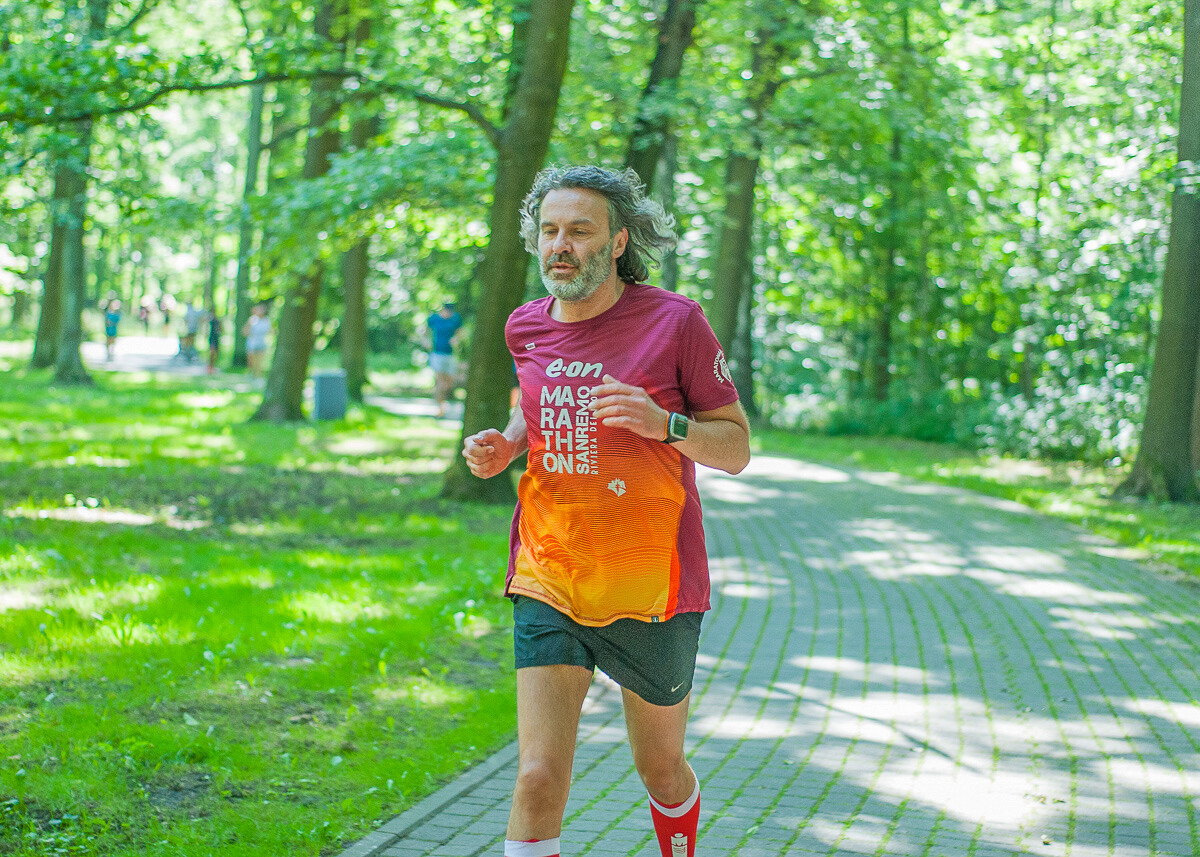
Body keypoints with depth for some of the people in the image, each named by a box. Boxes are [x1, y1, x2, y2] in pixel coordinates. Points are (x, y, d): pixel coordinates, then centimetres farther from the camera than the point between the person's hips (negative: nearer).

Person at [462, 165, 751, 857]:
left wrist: (663, 423, -25)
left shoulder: (675, 322, -10)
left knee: (661, 770, 17)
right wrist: (505, 448, 3)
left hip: (652, 592, -2)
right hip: (547, 586, 2)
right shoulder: (528, 327, 4)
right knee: (538, 779, -10)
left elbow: (737, 447, -6)